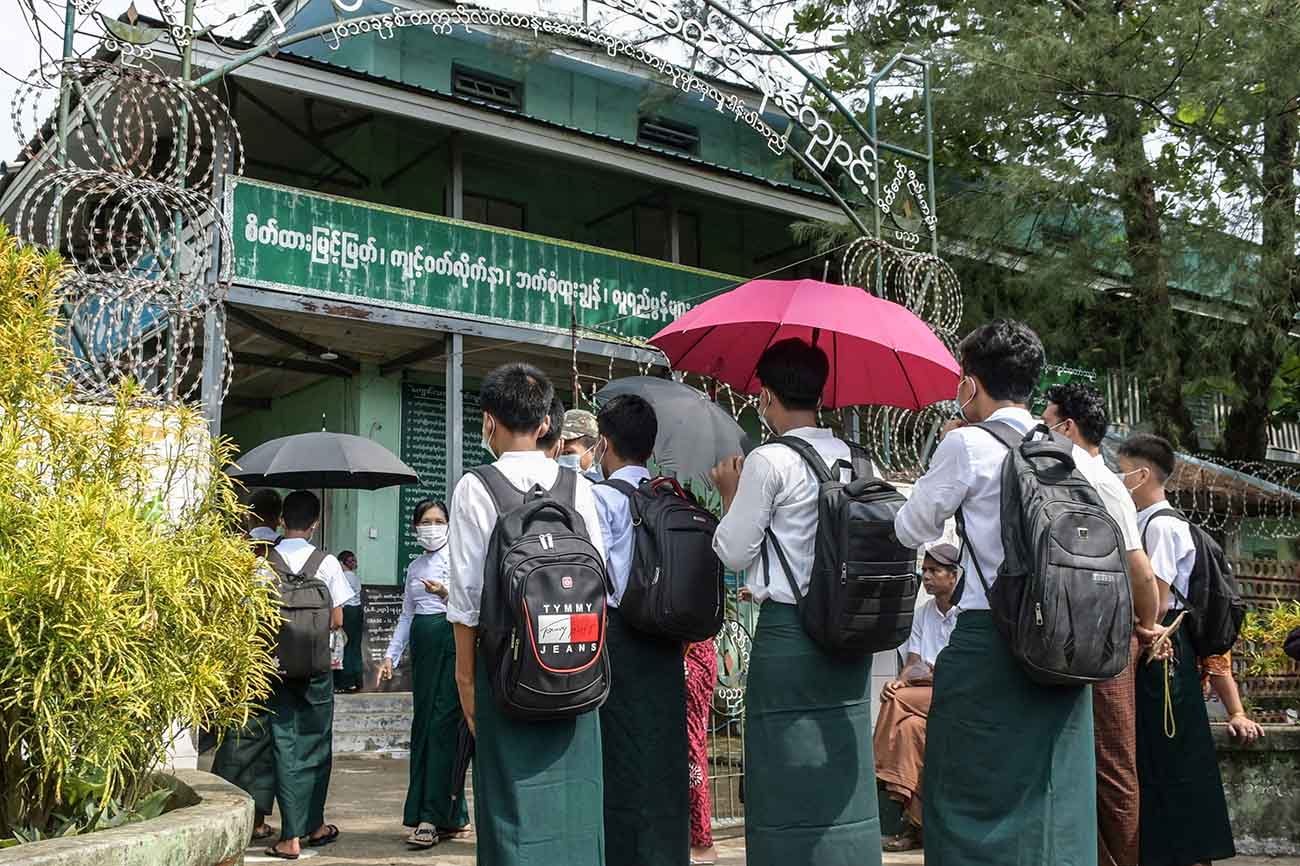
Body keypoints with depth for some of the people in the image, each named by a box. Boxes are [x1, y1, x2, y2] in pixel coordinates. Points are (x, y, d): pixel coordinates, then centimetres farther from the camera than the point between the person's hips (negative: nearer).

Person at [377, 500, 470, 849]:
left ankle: (432, 818, -7)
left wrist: (445, 594, -24)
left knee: (442, 725, -9)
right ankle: (451, 816, 13)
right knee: (423, 724, 5)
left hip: (451, 638, -7)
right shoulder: (415, 566, 18)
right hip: (423, 643, 7)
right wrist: (391, 654, 15)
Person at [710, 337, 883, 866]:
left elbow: (734, 553, -6)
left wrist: (729, 493, 8)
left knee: (787, 778, 1)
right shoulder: (852, 460, 8)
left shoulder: (768, 462, -11)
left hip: (787, 629, -6)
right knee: (842, 770, 13)